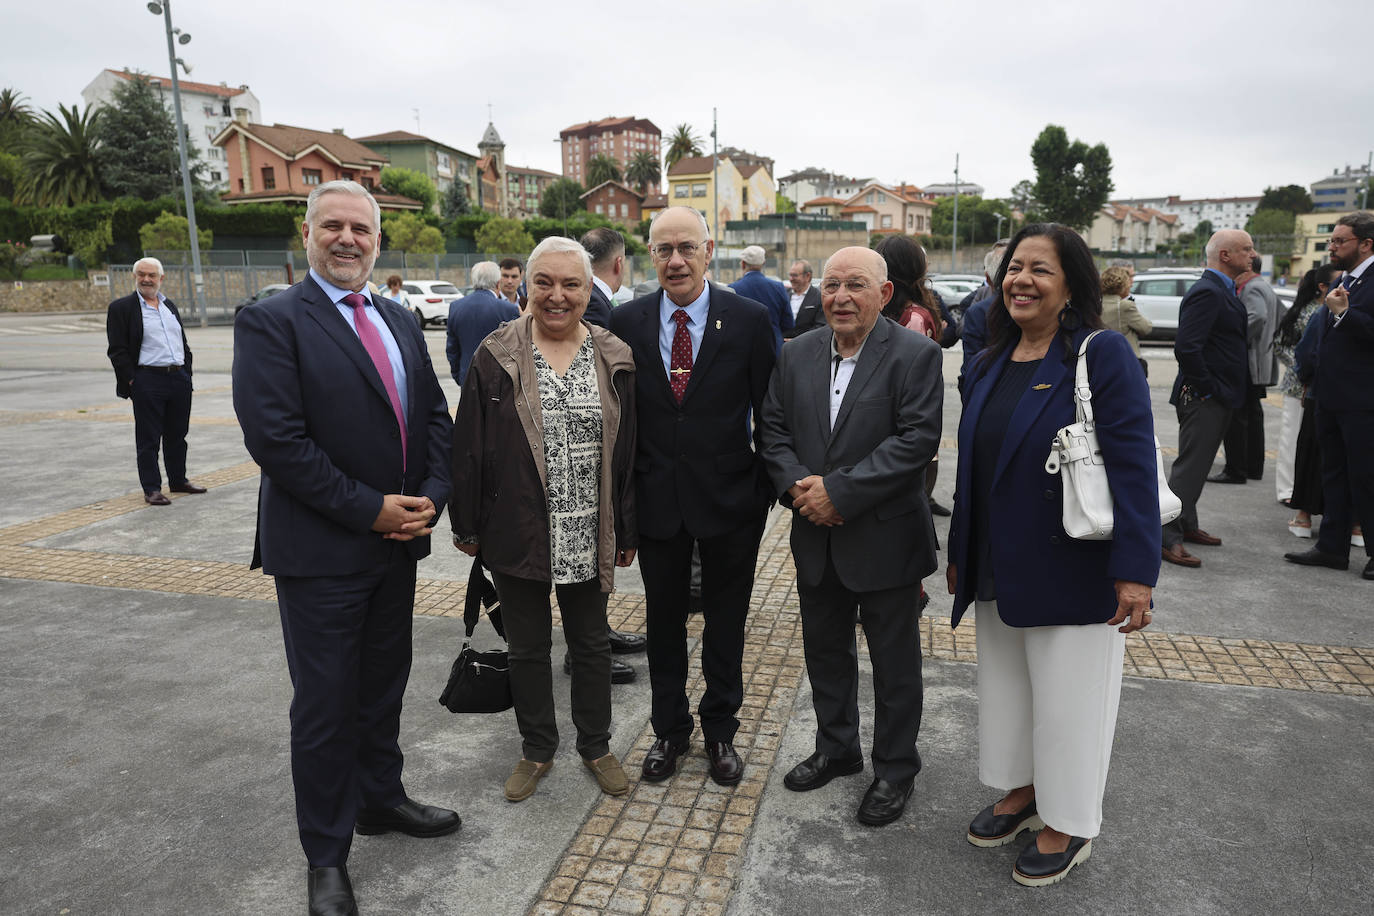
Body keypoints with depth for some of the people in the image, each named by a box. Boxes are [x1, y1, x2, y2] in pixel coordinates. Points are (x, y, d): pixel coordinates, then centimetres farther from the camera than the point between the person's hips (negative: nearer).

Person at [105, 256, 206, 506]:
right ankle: (151, 489, 6)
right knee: (148, 438, 0)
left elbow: (183, 343, 20)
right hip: (147, 380, -5)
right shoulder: (121, 307, -2)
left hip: (180, 378, 6)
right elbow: (117, 351, -6)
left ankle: (178, 480, 25)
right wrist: (131, 381, -12)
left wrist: (186, 373, 11)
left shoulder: (170, 305, 16)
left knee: (177, 434, 13)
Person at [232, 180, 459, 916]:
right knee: (325, 704, 7)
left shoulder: (400, 322, 10)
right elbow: (274, 438, -19)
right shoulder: (271, 323, -10)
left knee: (384, 686, 20)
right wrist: (369, 509, -18)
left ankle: (380, 798, 41)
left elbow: (436, 417, 9)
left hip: (397, 540, 6)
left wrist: (430, 497, -6)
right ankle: (326, 854, 26)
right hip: (319, 551, -6)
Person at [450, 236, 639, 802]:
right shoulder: (496, 357, -4)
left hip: (587, 538, 1)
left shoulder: (614, 360, 0)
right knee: (527, 647, 14)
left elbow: (628, 451, 2)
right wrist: (466, 527, -1)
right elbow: (468, 447, -2)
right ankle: (537, 750, 34)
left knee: (591, 644, 16)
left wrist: (627, 532, 2)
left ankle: (596, 746, 35)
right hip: (516, 536, -1)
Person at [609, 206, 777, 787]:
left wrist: (766, 489, -4)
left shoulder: (750, 319, -6)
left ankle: (720, 730, 35)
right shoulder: (626, 323, -1)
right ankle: (669, 729, 36)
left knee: (726, 622, 14)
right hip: (657, 499, 2)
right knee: (663, 620, 15)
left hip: (730, 499, -1)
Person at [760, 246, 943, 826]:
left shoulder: (916, 355, -11)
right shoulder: (797, 355, 5)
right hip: (815, 537, 5)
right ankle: (836, 750, 40)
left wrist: (839, 491, -23)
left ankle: (895, 770, 31)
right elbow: (773, 428, 5)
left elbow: (918, 438, -20)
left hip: (886, 538, -5)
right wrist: (796, 485, -13)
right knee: (824, 649, 19)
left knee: (894, 662, 11)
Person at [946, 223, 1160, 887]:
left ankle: (1069, 827, 29)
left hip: (1072, 574, -6)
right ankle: (1022, 793, 40)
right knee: (1005, 690, 19)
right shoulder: (989, 365, 7)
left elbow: (1134, 467, -18)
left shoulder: (1102, 355, -14)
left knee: (1066, 701, 8)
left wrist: (1135, 571, -22)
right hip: (999, 570, 7)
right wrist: (959, 553, 15)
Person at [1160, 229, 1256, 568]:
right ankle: (1166, 537, -4)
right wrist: (1206, 388, -20)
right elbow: (1186, 347, -28)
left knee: (1197, 465, 18)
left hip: (1218, 399, 10)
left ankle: (1186, 526, 30)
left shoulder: (1222, 291, 15)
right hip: (1205, 399, -10)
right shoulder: (1207, 292, -18)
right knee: (1189, 467, -8)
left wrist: (1225, 392, 14)